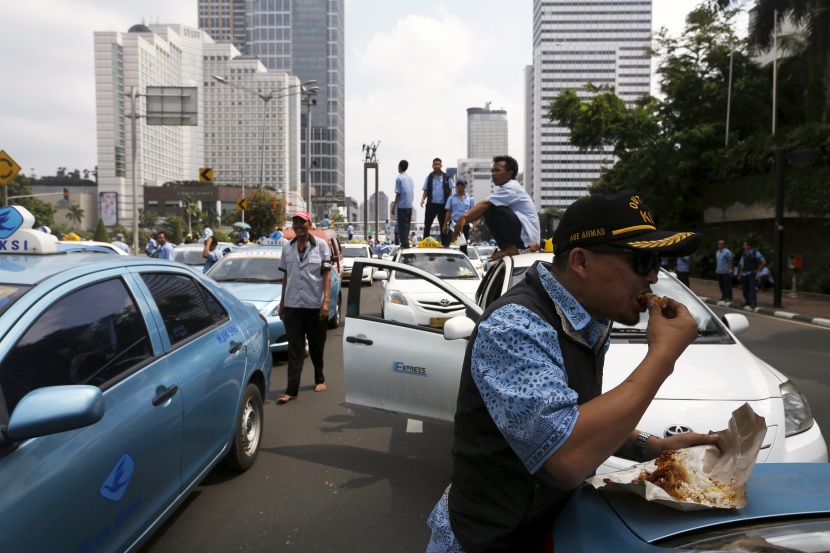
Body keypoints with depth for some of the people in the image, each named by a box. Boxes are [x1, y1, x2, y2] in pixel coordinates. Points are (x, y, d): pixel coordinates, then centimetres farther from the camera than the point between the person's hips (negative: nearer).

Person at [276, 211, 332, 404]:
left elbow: (327, 274, -4)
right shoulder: (287, 248, 8)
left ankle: (319, 379, 31)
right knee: (294, 348, 0)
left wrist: (326, 300, -12)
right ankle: (292, 389, -1)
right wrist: (282, 303, 13)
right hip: (292, 305, 2)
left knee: (317, 346, 12)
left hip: (315, 304, -2)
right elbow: (286, 276, 14)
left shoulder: (321, 245, -2)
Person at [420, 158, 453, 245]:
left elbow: (450, 191, 5)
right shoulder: (429, 177, 6)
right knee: (427, 224, 3)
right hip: (431, 204, 1)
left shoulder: (447, 178, 3)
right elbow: (426, 191, 6)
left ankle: (445, 244, 10)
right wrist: (423, 199, -11)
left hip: (443, 205, -1)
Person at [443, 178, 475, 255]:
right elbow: (448, 212, 6)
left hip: (465, 224, 2)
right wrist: (445, 225, 0)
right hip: (453, 223, -1)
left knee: (463, 245, 7)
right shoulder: (451, 198, 8)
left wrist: (474, 225, -4)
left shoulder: (470, 199, 10)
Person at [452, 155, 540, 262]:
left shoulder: (511, 188, -14)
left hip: (527, 235, -10)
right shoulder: (507, 189, 18)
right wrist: (464, 221, -2)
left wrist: (464, 217, -37)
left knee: (492, 210, -23)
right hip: (524, 236, 10)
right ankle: (510, 246, 10)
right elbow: (484, 209, 10)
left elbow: (485, 204, -28)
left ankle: (510, 248, -16)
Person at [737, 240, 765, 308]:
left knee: (752, 288, -11)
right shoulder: (744, 254, 11)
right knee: (744, 288, 6)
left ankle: (753, 303, -12)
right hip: (744, 273, 5)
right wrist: (740, 274, 9)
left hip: (751, 273, -5)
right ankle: (747, 301, 21)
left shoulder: (755, 253, -4)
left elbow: (764, 262, -3)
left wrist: (758, 270, -4)